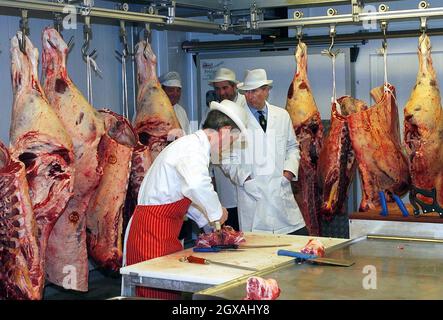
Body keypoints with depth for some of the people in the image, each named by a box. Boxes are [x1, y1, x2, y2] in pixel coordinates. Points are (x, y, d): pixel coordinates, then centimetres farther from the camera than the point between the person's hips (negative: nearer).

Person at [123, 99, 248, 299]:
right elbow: (196, 185, -39)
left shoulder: (192, 144, 18)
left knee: (172, 289, 10)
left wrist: (209, 224, 26)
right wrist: (217, 212, -22)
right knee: (159, 294, -8)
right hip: (152, 231, -10)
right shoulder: (194, 147, -16)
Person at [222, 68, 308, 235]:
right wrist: (243, 177, -10)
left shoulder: (282, 115, 11)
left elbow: (292, 147, 21)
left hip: (281, 190, 3)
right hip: (252, 192, -3)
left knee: (300, 235, 0)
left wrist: (290, 169, 3)